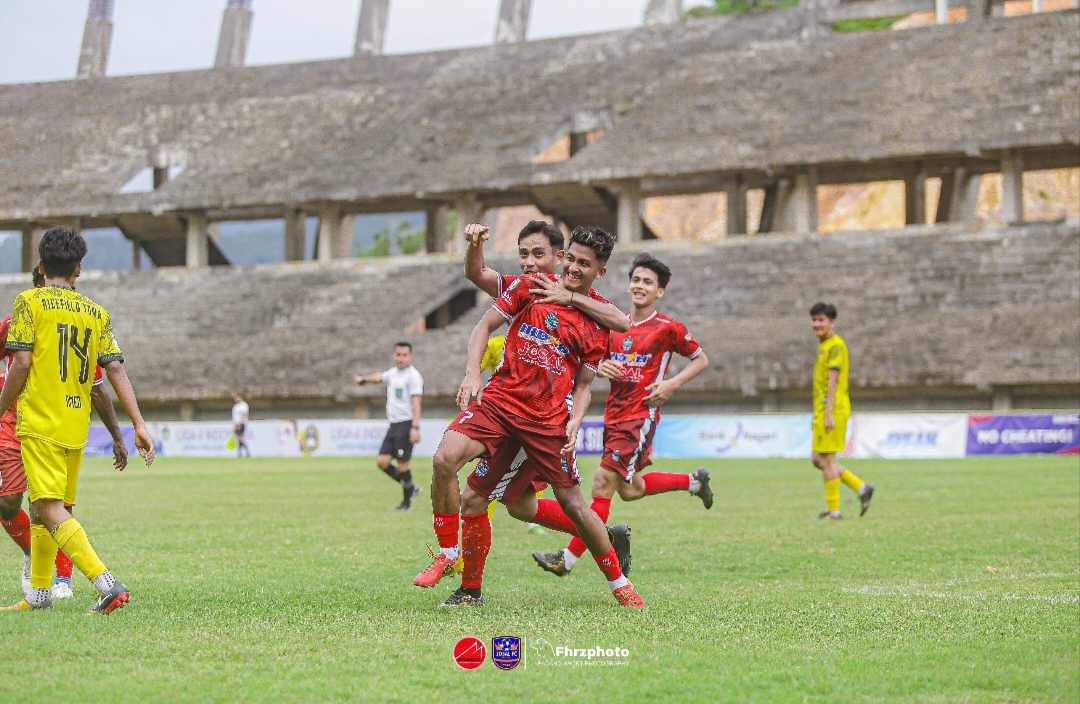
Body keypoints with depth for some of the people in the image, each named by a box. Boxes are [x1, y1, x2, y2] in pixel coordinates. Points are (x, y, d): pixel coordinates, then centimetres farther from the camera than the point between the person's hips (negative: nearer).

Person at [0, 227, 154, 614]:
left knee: (51, 510, -11)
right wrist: (139, 424, 1)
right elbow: (115, 369, 4)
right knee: (42, 509, 19)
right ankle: (39, 594, 26)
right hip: (77, 427, 6)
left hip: (39, 422, -6)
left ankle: (107, 584, -26)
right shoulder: (97, 313, 11)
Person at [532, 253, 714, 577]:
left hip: (641, 416, -7)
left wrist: (672, 383, -11)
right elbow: (597, 360, 20)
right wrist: (601, 367, -4)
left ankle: (568, 559, -11)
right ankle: (695, 482, 39)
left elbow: (701, 359, 4)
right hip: (614, 414, 7)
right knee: (629, 490, 17)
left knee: (603, 483, -13)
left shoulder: (668, 328, -6)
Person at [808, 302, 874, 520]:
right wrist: (817, 415, 23)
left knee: (827, 460, -5)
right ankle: (861, 488, 13)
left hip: (832, 411, -10)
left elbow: (832, 381, -18)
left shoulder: (836, 345, -11)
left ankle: (833, 510, 3)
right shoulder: (823, 346, 18)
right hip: (821, 412, 10)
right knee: (817, 459, 11)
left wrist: (829, 414, -22)